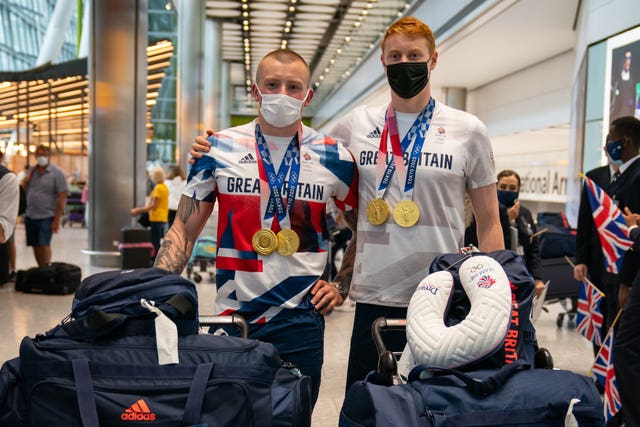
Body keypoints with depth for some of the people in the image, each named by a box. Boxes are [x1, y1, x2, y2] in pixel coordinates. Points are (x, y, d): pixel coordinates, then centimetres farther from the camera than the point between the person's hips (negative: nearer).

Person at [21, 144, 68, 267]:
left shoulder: (56, 173, -6)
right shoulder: (31, 170, 11)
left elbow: (62, 197, -9)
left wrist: (57, 219, -13)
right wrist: (26, 179, -4)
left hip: (47, 216, -5)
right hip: (30, 215, 5)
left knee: (44, 245, -11)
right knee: (35, 246, 8)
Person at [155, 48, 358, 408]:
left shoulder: (334, 158, 0)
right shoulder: (219, 149, -1)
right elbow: (185, 230, 1)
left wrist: (340, 287, 4)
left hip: (302, 319, 0)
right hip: (232, 315, 0)